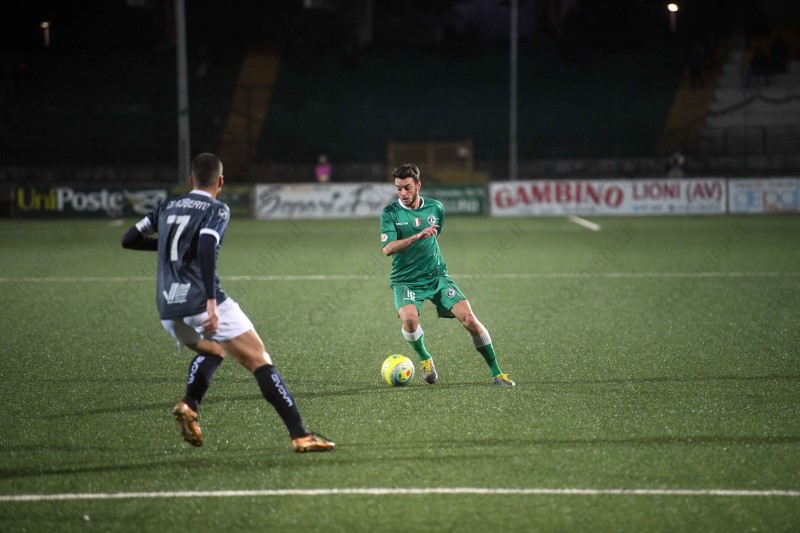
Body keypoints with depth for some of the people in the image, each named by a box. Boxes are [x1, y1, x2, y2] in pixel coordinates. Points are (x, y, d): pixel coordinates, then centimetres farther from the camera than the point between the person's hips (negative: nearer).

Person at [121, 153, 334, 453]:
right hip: (202, 303, -6)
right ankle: (300, 435, -13)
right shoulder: (216, 210, 0)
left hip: (168, 310, 6)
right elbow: (206, 247, -18)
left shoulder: (168, 208, 18)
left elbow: (129, 240, 21)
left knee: (212, 351, 31)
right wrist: (211, 300, -23)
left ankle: (189, 406, 5)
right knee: (259, 362, -4)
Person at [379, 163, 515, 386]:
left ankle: (496, 372, 0)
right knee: (409, 318, -31)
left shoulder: (435, 208, 4)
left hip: (437, 276, 3)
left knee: (469, 318, -12)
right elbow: (388, 249, -21)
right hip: (405, 281, -3)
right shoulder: (390, 213, -7)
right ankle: (424, 358, 1)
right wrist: (417, 237, -31)